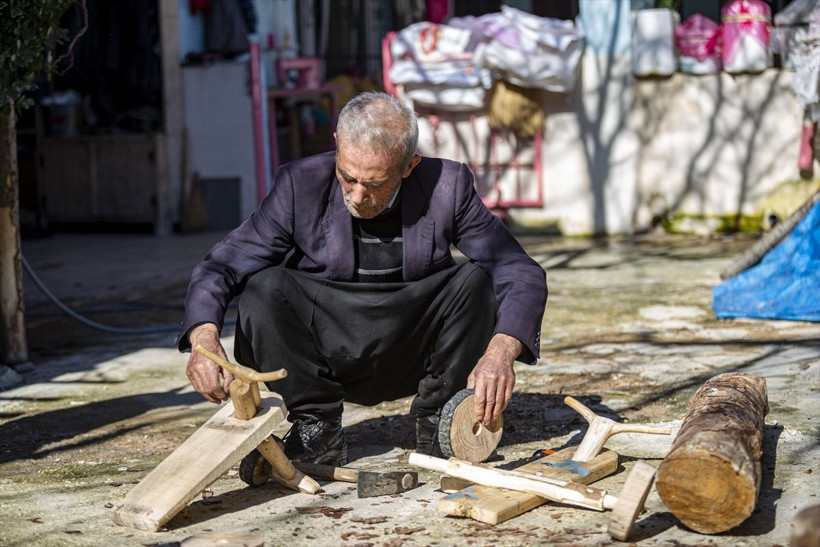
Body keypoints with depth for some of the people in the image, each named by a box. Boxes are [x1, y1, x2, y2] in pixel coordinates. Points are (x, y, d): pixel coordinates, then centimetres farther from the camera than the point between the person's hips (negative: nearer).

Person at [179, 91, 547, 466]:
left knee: (475, 279, -23)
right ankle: (317, 430, -11)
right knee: (264, 288, -26)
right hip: (327, 358, 0)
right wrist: (205, 337, -36)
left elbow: (522, 274, -16)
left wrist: (499, 353, -36)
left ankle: (438, 420, -5)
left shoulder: (448, 186, -15)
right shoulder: (301, 184, -15)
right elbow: (221, 266, -15)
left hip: (414, 350, 1)